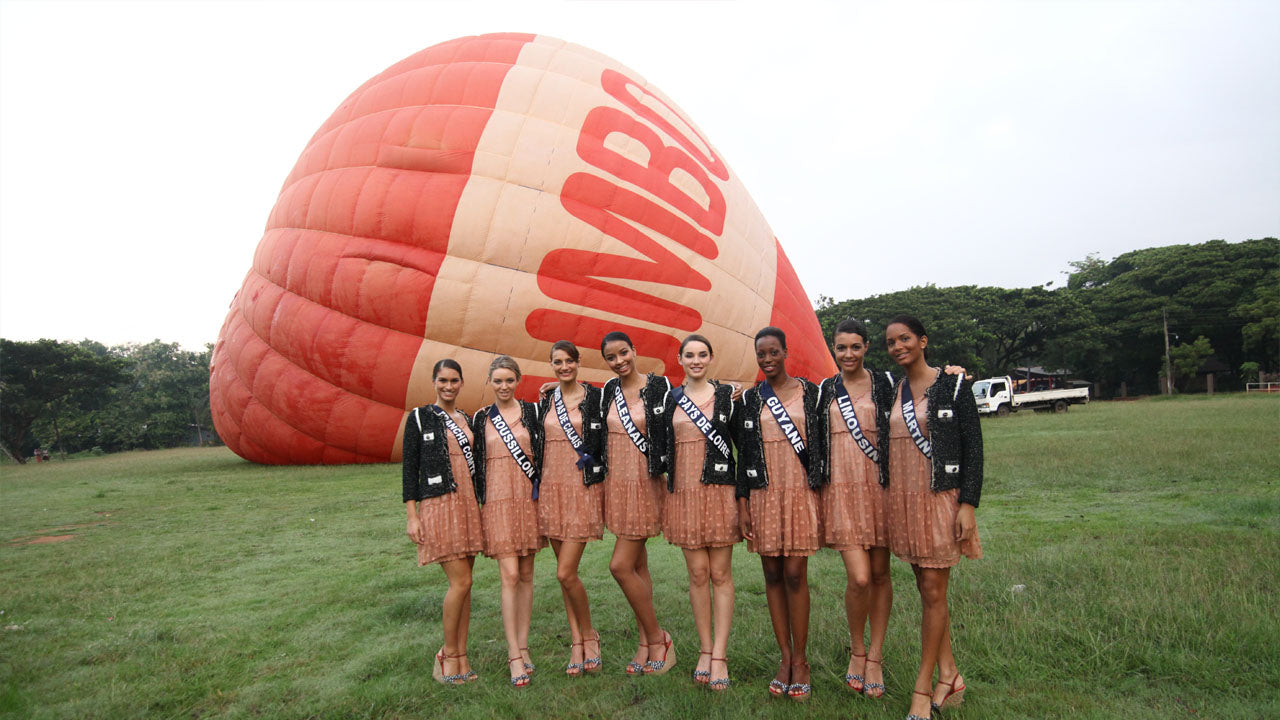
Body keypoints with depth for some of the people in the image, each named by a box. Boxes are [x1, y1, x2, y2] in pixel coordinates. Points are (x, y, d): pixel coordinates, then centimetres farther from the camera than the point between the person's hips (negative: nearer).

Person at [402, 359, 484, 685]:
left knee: (463, 582, 6)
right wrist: (412, 515, -8)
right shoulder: (419, 418, 0)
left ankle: (461, 656, 16)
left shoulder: (468, 420, 14)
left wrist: (479, 507, 15)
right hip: (438, 504, -5)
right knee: (460, 581, -9)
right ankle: (448, 655, 9)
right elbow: (409, 468, -3)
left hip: (467, 503, 5)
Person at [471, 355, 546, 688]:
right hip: (498, 501, -1)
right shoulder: (481, 418, 7)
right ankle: (514, 654, -2)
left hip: (529, 499, 1)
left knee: (526, 575, 7)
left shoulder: (532, 411, 5)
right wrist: (477, 501, 7)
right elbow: (476, 461, 10)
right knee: (509, 576, -8)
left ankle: (523, 646, 18)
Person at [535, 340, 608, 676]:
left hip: (584, 488, -5)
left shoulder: (595, 397, -3)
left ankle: (589, 635, 15)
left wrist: (606, 486, -6)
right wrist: (536, 486, 12)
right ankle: (577, 643, 22)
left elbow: (607, 442, -2)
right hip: (551, 488, 5)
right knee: (565, 571, 10)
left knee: (566, 572, -9)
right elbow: (540, 445, 16)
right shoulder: (545, 401, 11)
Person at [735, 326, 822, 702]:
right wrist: (742, 503, 2)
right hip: (763, 494, 2)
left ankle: (800, 660, 11)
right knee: (772, 574, 6)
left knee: (795, 573, -3)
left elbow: (823, 445, 4)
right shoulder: (749, 398, 6)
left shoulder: (810, 392, 3)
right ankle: (785, 656, 18)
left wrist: (823, 495, -1)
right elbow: (743, 453, 6)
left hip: (801, 492, -2)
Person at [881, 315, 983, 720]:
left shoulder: (953, 384, -4)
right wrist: (887, 500, 12)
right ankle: (949, 676, 25)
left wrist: (968, 504, -13)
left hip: (940, 497, -5)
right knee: (926, 588, 11)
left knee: (933, 591, -2)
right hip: (901, 500, 5)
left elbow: (973, 445, -6)